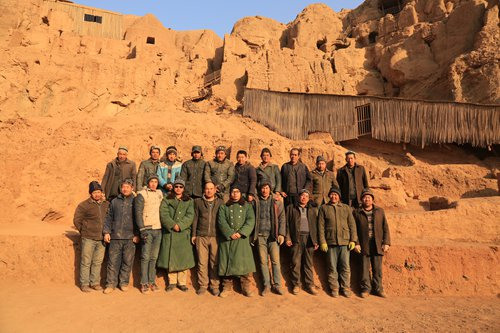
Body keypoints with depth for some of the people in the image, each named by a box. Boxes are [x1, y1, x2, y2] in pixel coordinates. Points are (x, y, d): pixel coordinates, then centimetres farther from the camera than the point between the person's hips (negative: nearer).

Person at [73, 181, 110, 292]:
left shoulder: (107, 204, 8)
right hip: (88, 239, -4)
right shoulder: (84, 205, -4)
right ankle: (84, 284, 13)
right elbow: (76, 220, 2)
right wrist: (83, 231, 3)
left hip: (102, 239, 4)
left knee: (98, 262, 11)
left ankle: (95, 282, 22)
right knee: (86, 262, 3)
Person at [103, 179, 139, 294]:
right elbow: (108, 218, 14)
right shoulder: (114, 201, 12)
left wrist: (137, 234, -3)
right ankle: (111, 284, 14)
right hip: (115, 237, 2)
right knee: (113, 261, 3)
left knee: (127, 262, 5)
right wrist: (106, 232, 3)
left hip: (130, 238, -1)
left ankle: (124, 282, 19)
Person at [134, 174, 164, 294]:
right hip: (147, 229, -5)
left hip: (158, 229, 5)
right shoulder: (142, 195, -3)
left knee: (154, 257, 9)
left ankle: (152, 281, 16)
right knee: (145, 257, -2)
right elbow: (138, 212, -8)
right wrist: (142, 229, -14)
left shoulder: (160, 193, 14)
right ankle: (144, 283, 7)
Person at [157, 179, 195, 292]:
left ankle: (182, 282, 11)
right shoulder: (166, 200, 11)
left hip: (184, 233, 0)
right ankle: (172, 282, 15)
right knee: (170, 258, 2)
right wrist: (173, 225, -16)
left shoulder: (189, 201, 12)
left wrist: (180, 225, -15)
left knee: (183, 258, 0)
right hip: (169, 233, 0)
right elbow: (163, 215, -3)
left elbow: (190, 216, -1)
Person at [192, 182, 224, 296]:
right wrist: (193, 234, 7)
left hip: (215, 236, 0)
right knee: (202, 262, 3)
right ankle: (202, 285, 15)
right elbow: (195, 218, 11)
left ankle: (215, 286, 13)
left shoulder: (220, 202, 9)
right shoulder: (198, 202, 11)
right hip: (201, 236, 1)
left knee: (215, 262, 2)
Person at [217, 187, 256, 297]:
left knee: (244, 262, -4)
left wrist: (241, 232, -12)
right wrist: (230, 233, -13)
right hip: (227, 239, 0)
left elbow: (250, 221, 1)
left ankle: (246, 287, 5)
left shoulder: (247, 206, 14)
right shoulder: (223, 207, 14)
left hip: (242, 239, 0)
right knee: (227, 263, 0)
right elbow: (221, 221, 0)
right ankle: (227, 287, 10)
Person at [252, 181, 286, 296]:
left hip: (273, 235, -1)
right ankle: (266, 285, 12)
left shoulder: (277, 202, 8)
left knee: (275, 260, -3)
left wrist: (281, 234, -4)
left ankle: (277, 285, 6)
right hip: (260, 235, 1)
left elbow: (282, 218, 4)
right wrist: (253, 235, 0)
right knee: (263, 261, 3)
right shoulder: (256, 202, 8)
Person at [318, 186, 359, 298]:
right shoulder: (324, 208, 7)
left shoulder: (346, 208, 12)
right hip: (330, 242, -1)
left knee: (345, 267, 4)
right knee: (332, 267, 4)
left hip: (345, 242, 1)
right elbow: (321, 226, 3)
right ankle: (334, 289, 15)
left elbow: (352, 225, 10)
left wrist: (353, 240, 1)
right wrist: (322, 242, -5)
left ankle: (346, 288, 15)